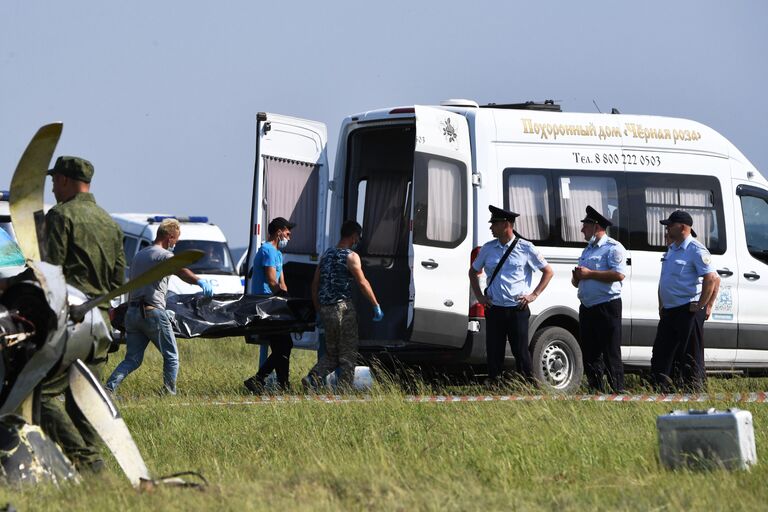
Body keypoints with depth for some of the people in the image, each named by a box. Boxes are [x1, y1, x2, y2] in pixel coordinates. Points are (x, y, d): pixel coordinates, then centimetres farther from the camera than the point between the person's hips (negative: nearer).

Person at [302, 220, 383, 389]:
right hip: (343, 309, -7)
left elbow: (315, 285, 16)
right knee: (348, 353, 2)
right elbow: (362, 283, -13)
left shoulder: (327, 255, 14)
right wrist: (376, 306, -6)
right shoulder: (351, 256, -8)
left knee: (331, 352, 15)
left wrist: (319, 310, 22)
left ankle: (312, 378, -4)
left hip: (326, 310, 7)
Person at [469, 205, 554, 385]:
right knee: (494, 352, 3)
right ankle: (493, 387, 8)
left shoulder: (526, 248, 0)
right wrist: (479, 296, 14)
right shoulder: (488, 249, 9)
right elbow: (473, 271, 25)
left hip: (517, 308, -3)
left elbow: (548, 272, 8)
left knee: (521, 351, -5)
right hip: (494, 309, 3)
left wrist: (534, 295, 0)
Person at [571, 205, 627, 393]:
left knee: (610, 353, -9)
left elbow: (619, 274, -20)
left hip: (607, 306, -9)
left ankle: (618, 390, -8)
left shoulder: (612, 248, -5)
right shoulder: (587, 250, 22)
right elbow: (576, 282, 28)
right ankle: (596, 390, 12)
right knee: (589, 353, 7)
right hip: (587, 307, 9)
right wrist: (577, 277, 3)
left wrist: (590, 274, -17)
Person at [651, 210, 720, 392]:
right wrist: (662, 306, 20)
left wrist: (701, 306, -18)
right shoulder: (671, 249, 16)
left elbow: (712, 279, -21)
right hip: (669, 312, 10)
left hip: (688, 311, -10)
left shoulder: (696, 250, -13)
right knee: (660, 357, 10)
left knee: (691, 358, -5)